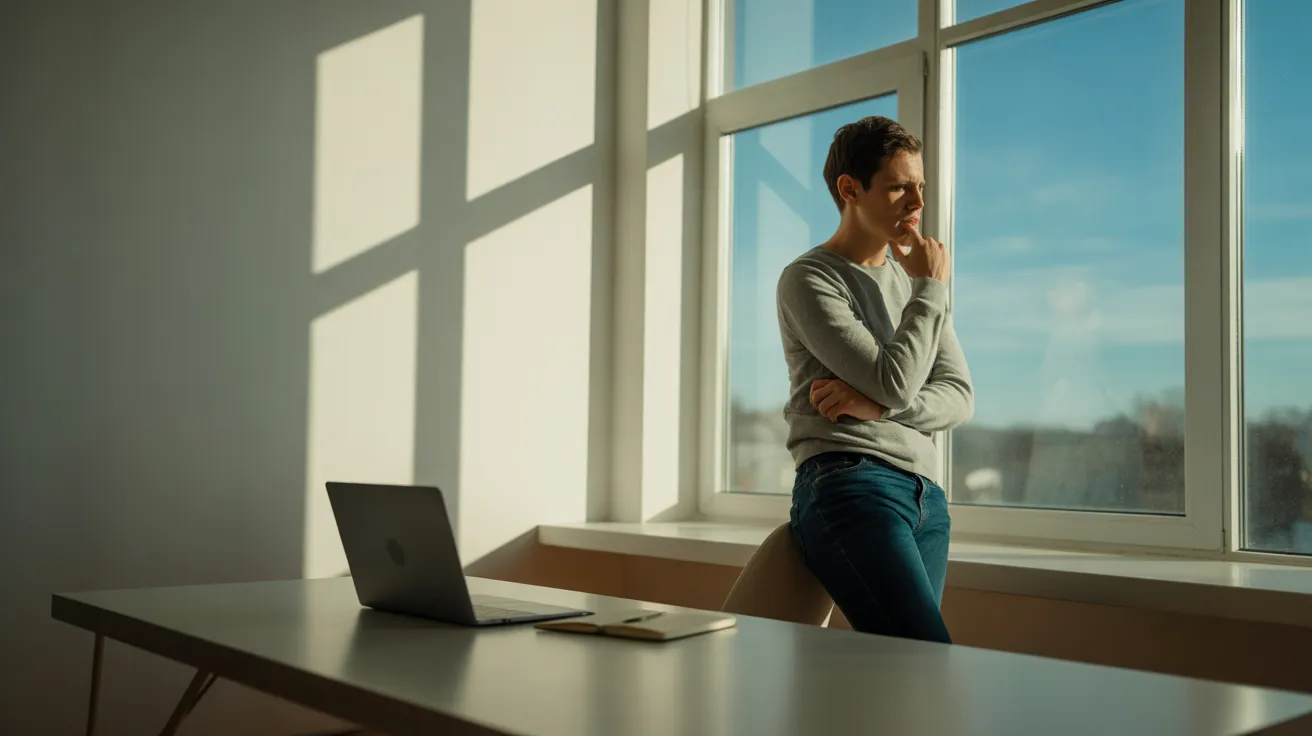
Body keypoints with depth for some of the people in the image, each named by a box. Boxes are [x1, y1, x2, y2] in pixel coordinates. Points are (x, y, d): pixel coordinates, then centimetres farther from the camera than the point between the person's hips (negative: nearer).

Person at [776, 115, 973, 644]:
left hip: (925, 496, 7)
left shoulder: (910, 277, 21)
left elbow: (960, 399, 12)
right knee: (932, 660, -21)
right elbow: (895, 383, -12)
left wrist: (875, 405, -6)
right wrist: (930, 289, 0)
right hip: (850, 482, -7)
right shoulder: (807, 280, 0)